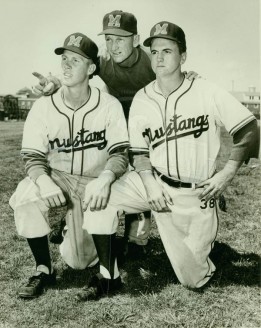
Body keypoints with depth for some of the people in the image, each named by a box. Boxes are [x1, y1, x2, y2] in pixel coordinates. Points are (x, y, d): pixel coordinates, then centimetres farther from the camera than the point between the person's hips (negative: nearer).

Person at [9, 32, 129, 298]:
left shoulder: (109, 105, -10)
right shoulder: (43, 107, -7)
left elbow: (120, 153, -13)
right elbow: (33, 157, -8)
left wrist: (105, 177, -35)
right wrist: (43, 180, -32)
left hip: (93, 185, -1)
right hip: (56, 178, 2)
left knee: (77, 260, -15)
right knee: (25, 197, -30)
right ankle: (43, 269, -10)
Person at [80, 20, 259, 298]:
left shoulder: (207, 92, -9)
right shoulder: (141, 100, 0)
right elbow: (139, 153, 5)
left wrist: (226, 175, -14)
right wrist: (149, 184, -13)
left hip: (196, 194, -2)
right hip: (155, 184, 3)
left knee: (194, 279, 2)